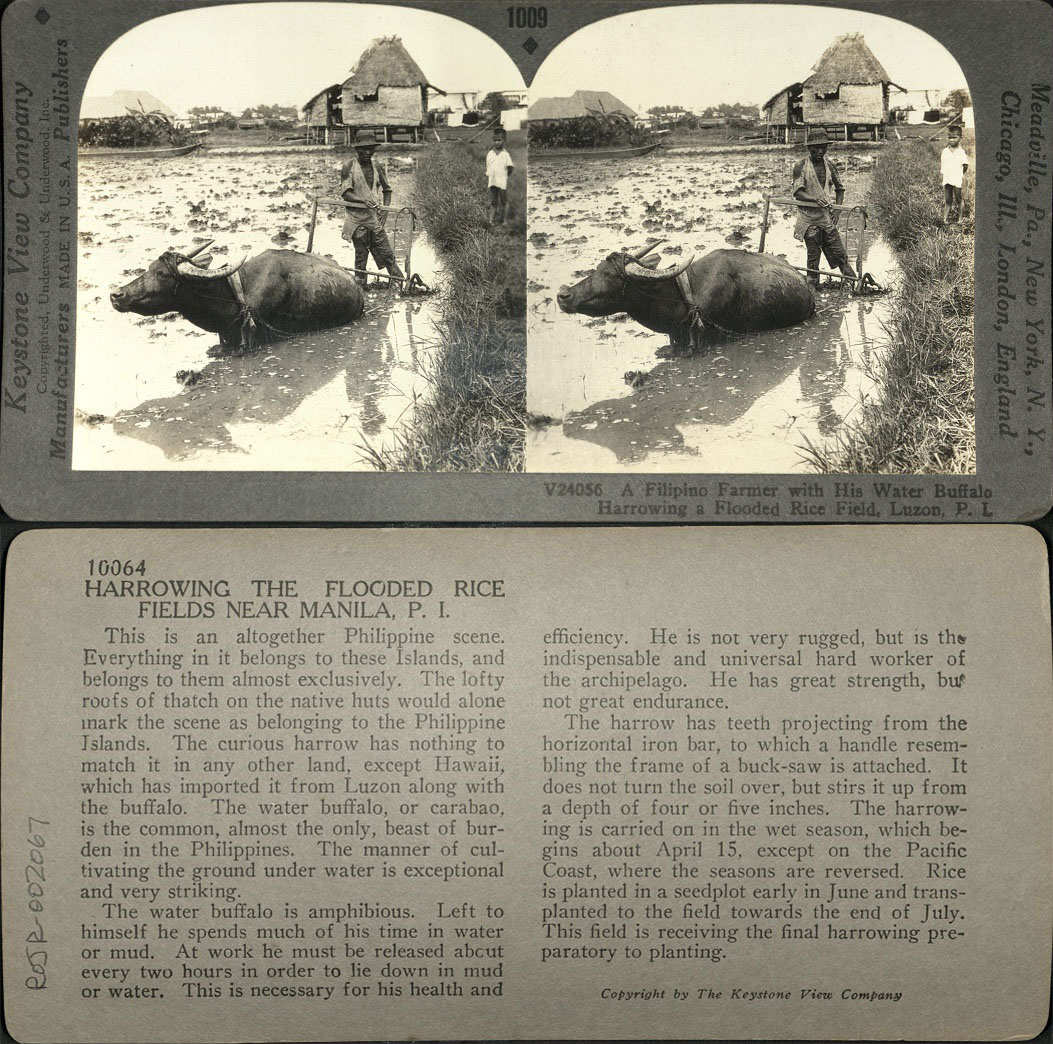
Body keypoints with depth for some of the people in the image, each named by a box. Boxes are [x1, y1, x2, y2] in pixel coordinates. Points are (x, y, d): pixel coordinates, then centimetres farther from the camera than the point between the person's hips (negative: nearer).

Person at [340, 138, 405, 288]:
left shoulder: (377, 166, 6)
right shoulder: (349, 167, -5)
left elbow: (387, 189, 16)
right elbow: (344, 193, -10)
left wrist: (385, 208, 0)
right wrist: (363, 200, -26)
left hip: (375, 215, 2)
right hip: (356, 216, -2)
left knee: (386, 252, -1)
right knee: (360, 253, 3)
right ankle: (359, 285, 13)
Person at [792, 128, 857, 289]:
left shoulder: (829, 165, 8)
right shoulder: (800, 166, -4)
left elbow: (839, 189, 17)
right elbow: (797, 192, -11)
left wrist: (837, 209, 1)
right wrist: (816, 200, -28)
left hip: (827, 216, 3)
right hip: (808, 217, -3)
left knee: (839, 252, 0)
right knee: (813, 254, 2)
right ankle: (812, 286, 12)